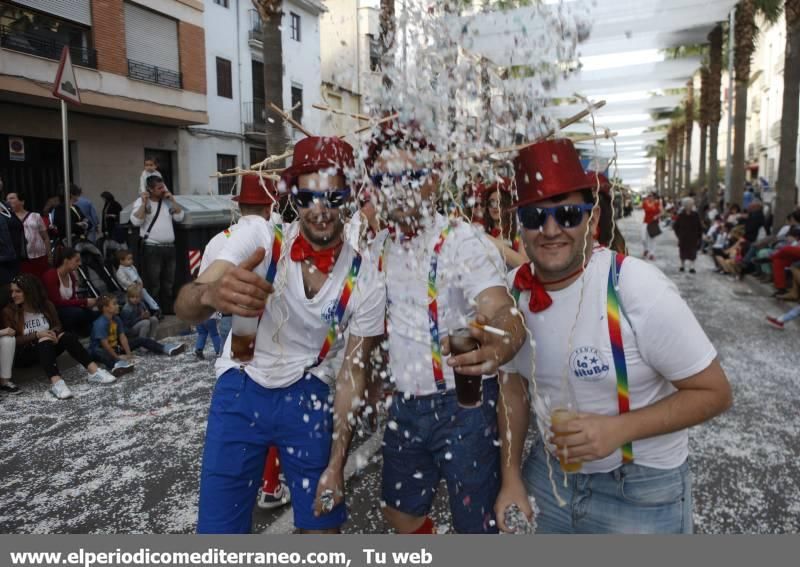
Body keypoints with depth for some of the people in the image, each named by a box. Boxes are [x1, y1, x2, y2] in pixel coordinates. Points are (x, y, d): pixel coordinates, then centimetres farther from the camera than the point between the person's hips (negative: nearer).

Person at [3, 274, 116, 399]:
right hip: (22, 354, -3)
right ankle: (56, 383, -55)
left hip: (46, 350, 4)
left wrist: (53, 332, -16)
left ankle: (94, 372, -37)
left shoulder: (46, 305, 0)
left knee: (66, 336, -27)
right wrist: (37, 335, -27)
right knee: (45, 341, -36)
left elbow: (58, 326, 8)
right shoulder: (9, 312, -9)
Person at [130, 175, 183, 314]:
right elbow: (136, 221, -15)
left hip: (169, 247, 6)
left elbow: (179, 217, 7)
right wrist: (144, 203, -17)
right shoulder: (141, 201, -2)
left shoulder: (167, 201, 12)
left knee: (168, 283, 13)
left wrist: (172, 199, 1)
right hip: (152, 248, -5)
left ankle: (168, 310, 22)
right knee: (153, 284, -3)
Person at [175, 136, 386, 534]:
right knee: (218, 526, 2)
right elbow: (185, 308, -30)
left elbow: (352, 375, -5)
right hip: (240, 391, -1)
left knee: (323, 525, 9)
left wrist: (335, 464, -6)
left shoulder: (364, 281, -14)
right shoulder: (260, 237, -18)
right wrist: (211, 293, -54)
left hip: (308, 399, 1)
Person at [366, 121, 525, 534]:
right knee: (400, 514, 20)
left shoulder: (463, 241, -18)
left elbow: (503, 313, -35)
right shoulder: (380, 248, 4)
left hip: (462, 405, -6)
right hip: (405, 405, 7)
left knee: (476, 525, 6)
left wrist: (498, 345, -57)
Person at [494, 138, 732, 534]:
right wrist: (510, 478, 1)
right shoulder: (512, 290, -8)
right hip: (547, 474, 5)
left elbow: (714, 393, -15)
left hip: (643, 490, -4)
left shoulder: (638, 288, -24)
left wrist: (618, 429, -27)